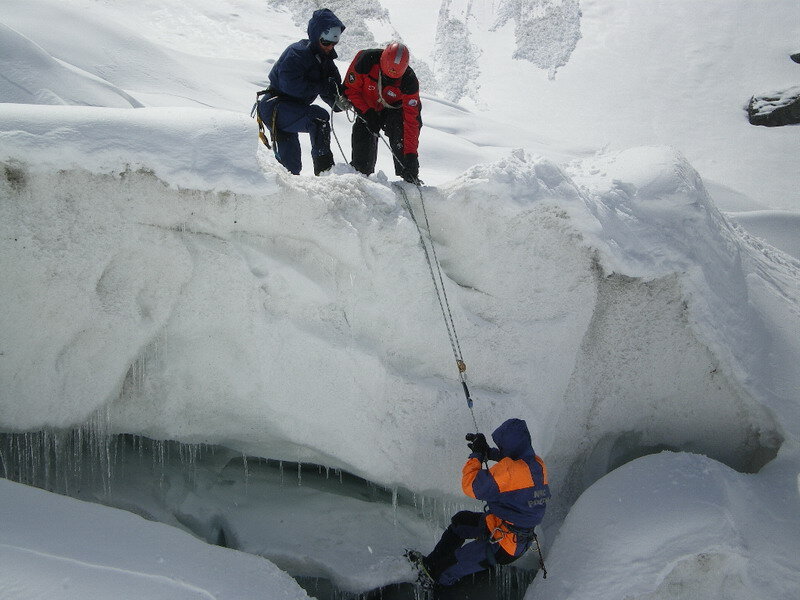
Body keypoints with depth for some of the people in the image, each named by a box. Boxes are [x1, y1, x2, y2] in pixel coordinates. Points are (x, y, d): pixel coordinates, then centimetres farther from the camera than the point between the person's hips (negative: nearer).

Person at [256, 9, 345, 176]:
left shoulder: (325, 59, 11)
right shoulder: (297, 53, -15)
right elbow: (290, 85, -27)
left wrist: (338, 102, -13)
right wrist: (321, 87, -23)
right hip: (275, 107, -9)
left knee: (291, 165, 8)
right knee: (319, 117, -29)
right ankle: (324, 171, -33)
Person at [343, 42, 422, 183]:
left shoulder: (409, 81, -31)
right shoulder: (365, 60, -31)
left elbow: (411, 119, -32)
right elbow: (351, 89, -15)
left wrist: (411, 154, -36)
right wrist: (367, 113, -25)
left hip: (393, 110, -1)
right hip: (368, 109, 1)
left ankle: (409, 179, -18)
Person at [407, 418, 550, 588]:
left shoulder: (510, 471, -30)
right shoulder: (536, 463, -4)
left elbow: (470, 486, -24)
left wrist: (477, 454, -10)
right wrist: (487, 451, 12)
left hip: (502, 545, -10)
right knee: (460, 520, 26)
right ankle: (432, 562, 35)